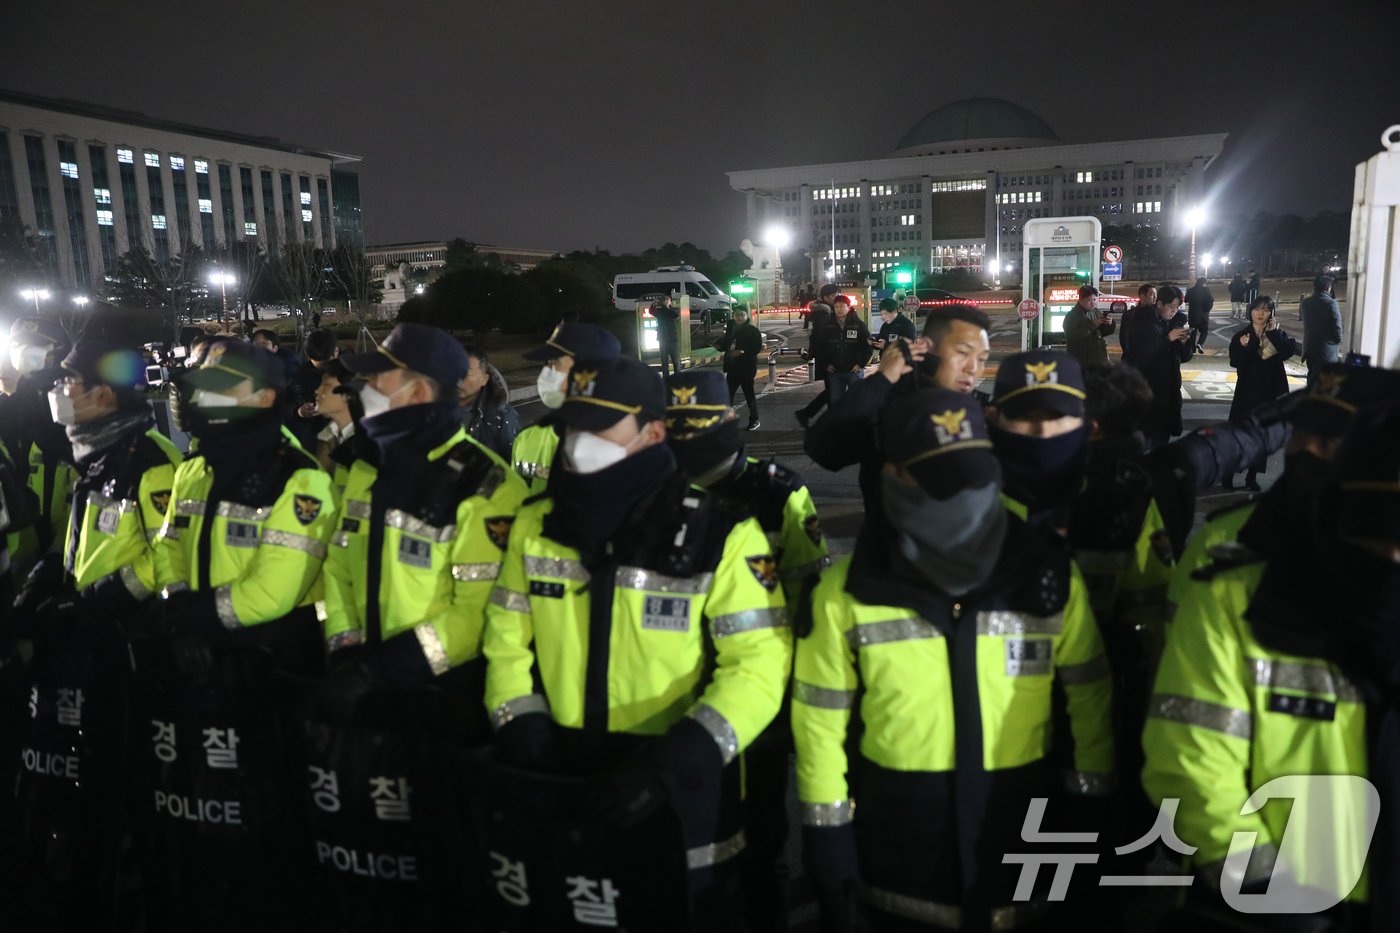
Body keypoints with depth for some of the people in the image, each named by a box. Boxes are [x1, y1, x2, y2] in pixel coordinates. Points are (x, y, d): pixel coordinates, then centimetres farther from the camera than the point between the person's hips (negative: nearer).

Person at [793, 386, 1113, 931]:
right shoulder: (849, 589, -11)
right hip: (896, 830, 0)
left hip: (1023, 823, 1)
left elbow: (1088, 691, 3)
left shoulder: (1048, 572, -8)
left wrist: (1092, 800, 4)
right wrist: (826, 826, -1)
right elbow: (821, 715, -3)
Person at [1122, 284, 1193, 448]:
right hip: (1146, 388, -5)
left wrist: (1184, 342, -10)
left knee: (1163, 435, 10)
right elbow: (1138, 354, -17)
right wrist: (1167, 339, -20)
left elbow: (1184, 357, 11)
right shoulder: (1142, 322, -7)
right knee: (1146, 436, -6)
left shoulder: (1178, 321, 6)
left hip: (1169, 388, 5)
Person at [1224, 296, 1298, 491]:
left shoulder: (1277, 334, 4)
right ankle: (1228, 474, 10)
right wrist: (1244, 347, -31)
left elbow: (1290, 350, -15)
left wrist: (1274, 332, -21)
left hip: (1270, 392, 2)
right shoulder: (1241, 336, -1)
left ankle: (1252, 477, 18)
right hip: (1247, 392, -1)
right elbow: (1234, 362, -14)